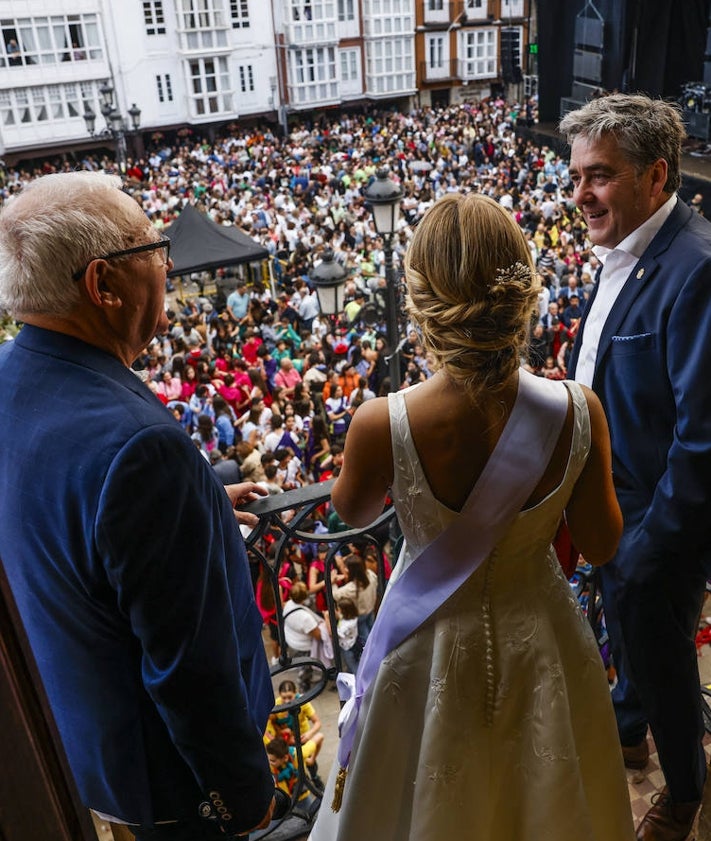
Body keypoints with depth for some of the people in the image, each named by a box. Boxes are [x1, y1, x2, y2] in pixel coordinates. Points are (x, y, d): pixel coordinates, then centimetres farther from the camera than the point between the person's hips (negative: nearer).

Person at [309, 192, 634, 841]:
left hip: (432, 646, -1)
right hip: (539, 636, 2)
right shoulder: (577, 411, -25)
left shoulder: (383, 424, -30)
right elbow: (601, 545, -9)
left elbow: (353, 513, -7)